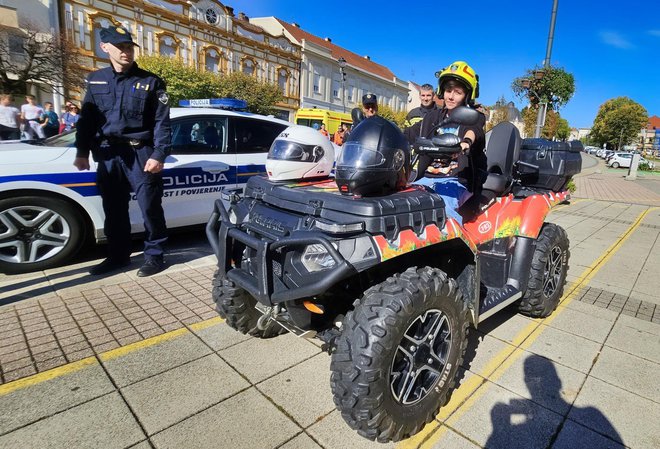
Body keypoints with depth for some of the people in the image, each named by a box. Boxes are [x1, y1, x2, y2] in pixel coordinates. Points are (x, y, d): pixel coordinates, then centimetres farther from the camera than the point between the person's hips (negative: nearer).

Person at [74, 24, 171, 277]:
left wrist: (158, 154, -15)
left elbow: (162, 122, -5)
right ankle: (118, 256, 25)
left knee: (150, 207, -3)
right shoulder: (95, 81, 13)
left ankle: (154, 255, 10)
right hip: (108, 155, 5)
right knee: (113, 209, 11)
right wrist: (82, 152, 9)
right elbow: (86, 120, 16)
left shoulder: (150, 82, 1)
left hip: (141, 154, -4)